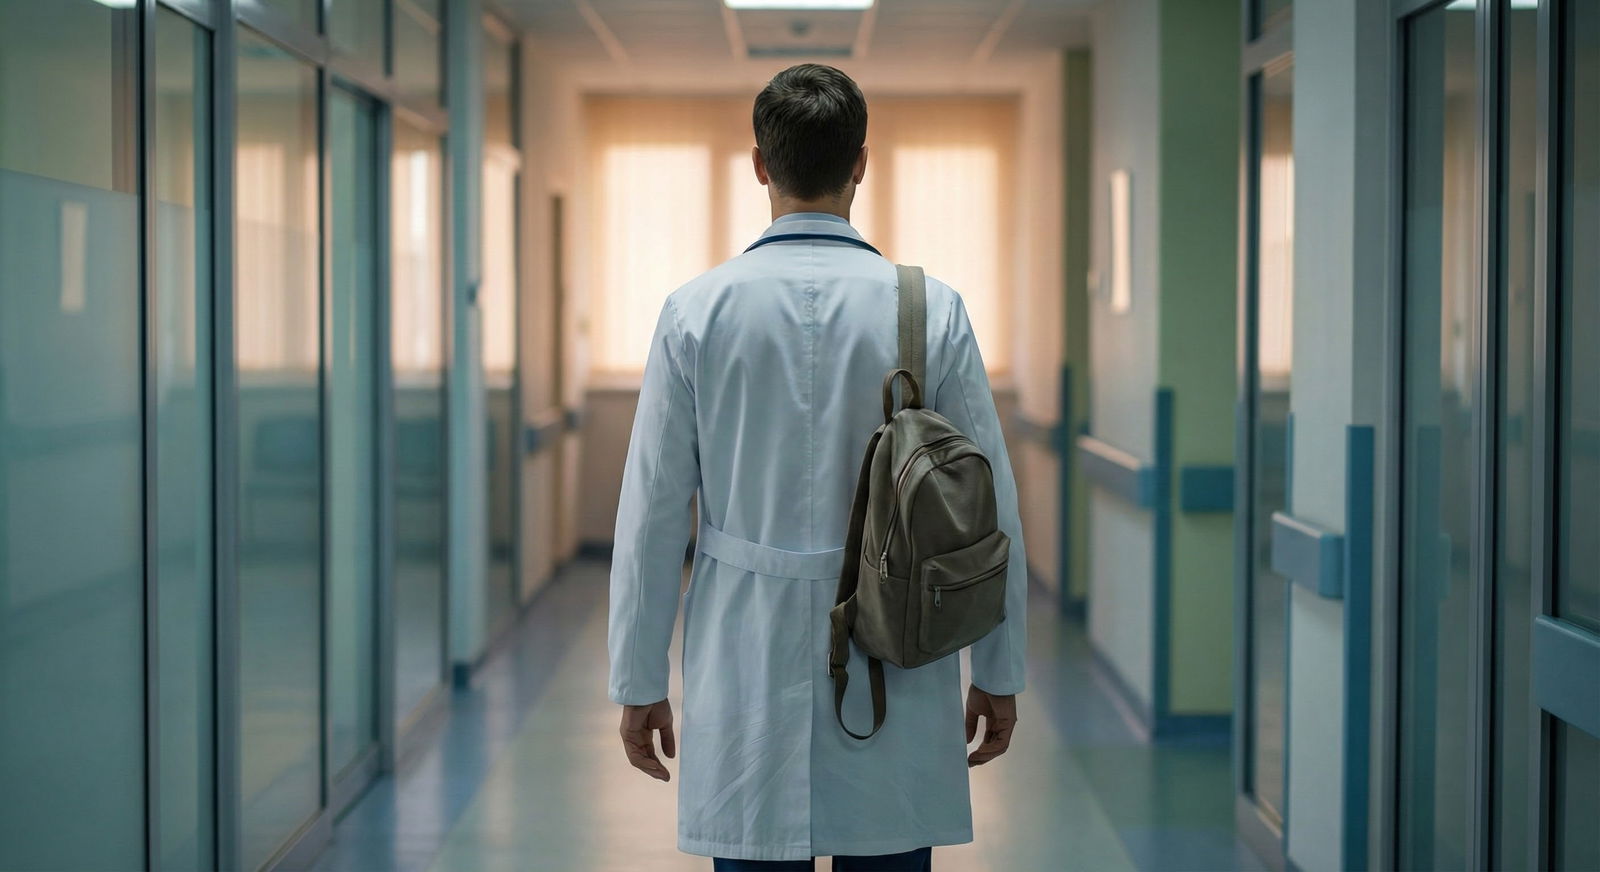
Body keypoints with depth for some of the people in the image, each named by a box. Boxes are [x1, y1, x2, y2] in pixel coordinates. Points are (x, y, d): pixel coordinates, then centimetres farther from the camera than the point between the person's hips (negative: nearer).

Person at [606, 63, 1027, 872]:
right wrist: (998, 672, 10)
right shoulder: (933, 310, -4)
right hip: (896, 683, 0)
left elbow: (652, 513, -1)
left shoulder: (697, 310, -4)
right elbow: (990, 508, 0)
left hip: (745, 683, 0)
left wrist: (639, 681, 8)